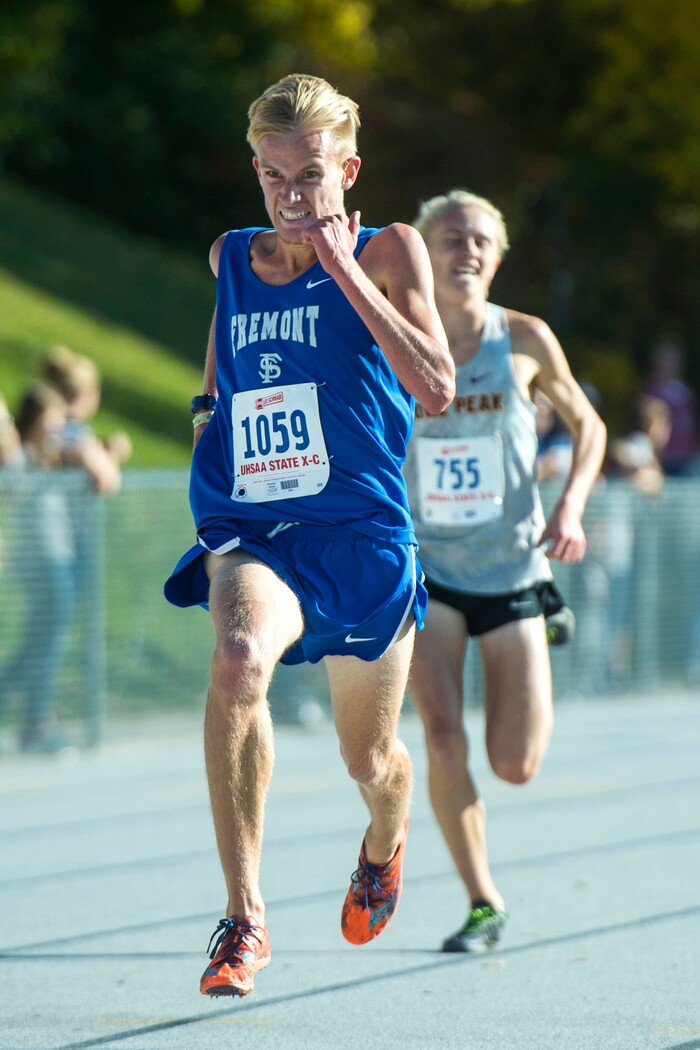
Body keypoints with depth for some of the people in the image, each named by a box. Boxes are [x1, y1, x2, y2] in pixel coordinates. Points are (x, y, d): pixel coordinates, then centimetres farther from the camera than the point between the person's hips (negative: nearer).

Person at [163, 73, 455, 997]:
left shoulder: (388, 252, -4)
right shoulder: (230, 259, 7)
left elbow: (436, 388, -19)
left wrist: (344, 266, -19)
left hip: (363, 535, -1)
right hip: (250, 532, 1)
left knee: (371, 762, 14)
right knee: (239, 659, -34)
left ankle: (384, 844, 54)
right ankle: (244, 916, -33)